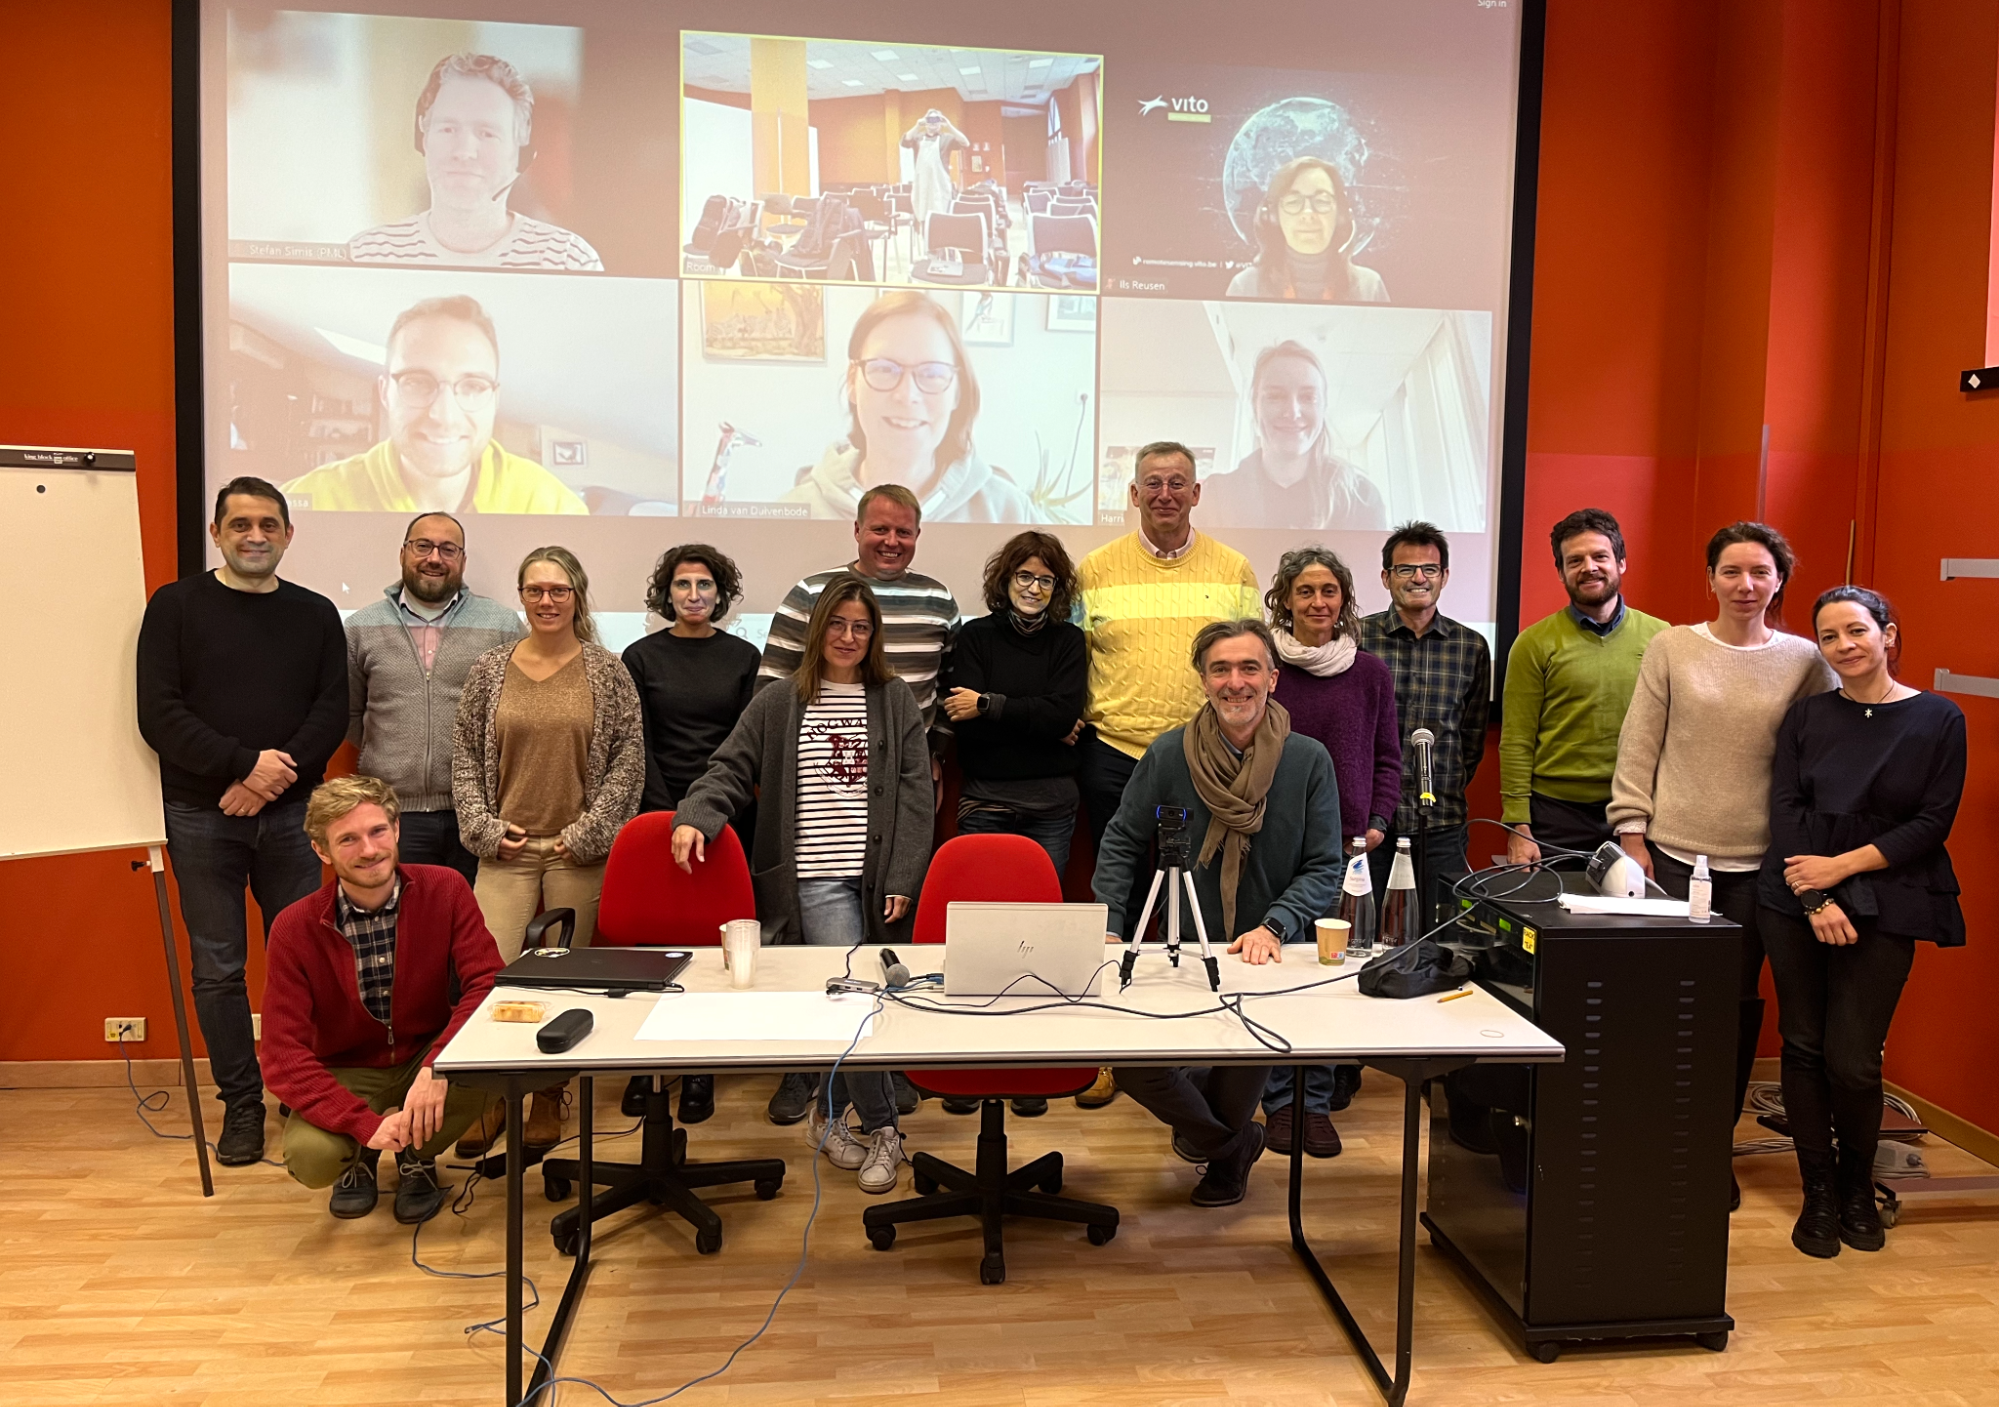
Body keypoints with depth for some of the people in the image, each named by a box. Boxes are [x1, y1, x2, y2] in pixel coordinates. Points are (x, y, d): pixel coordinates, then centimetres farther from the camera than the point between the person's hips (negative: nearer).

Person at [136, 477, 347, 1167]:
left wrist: (276, 777, -13)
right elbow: (159, 715, -6)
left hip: (291, 813, 1)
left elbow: (332, 713, 1)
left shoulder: (316, 614, 8)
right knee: (218, 969, 5)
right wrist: (244, 763, -16)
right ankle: (241, 1104, 17)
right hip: (201, 817, -1)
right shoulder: (176, 606, 3)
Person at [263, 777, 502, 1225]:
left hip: (428, 1057, 1)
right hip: (346, 1075, -1)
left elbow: (489, 983, -20)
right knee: (309, 1157, -31)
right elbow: (284, 1056, -18)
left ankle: (418, 1155, 2)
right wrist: (365, 1123, -30)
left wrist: (437, 1065, -37)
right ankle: (361, 1156, 10)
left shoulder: (445, 890, -14)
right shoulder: (295, 930, -16)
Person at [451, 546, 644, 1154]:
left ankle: (550, 1100, 22)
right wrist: (483, 825, 0)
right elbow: (464, 753, 10)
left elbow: (630, 756, 1)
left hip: (579, 850, -1)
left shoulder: (607, 671, 2)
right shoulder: (490, 669, 6)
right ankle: (490, 1097, 12)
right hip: (506, 848, 1)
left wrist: (590, 828, -6)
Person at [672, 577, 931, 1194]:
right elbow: (730, 770, 6)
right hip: (814, 876, -1)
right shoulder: (777, 705, 10)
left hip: (876, 876, 2)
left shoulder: (896, 701, 11)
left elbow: (914, 792, 6)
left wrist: (902, 878, -3)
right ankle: (881, 1128, 2)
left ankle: (828, 1116, 26)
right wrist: (694, 817, -15)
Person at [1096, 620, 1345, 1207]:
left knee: (1249, 1058, -27)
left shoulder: (1309, 760, -2)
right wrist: (1109, 928, -8)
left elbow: (1324, 868, -1)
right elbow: (1121, 844, 4)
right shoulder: (1168, 755, -1)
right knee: (1129, 1063, -20)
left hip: (1267, 961, -1)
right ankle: (1233, 1142, 14)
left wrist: (1273, 927, -17)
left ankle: (1220, 1150, 14)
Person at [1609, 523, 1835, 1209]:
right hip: (1673, 852, -1)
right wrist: (1633, 837, -3)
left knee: (1738, 1003, 6)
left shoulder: (1804, 660, 4)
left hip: (1758, 861, 1)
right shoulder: (1670, 647, 1)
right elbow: (1638, 748, 1)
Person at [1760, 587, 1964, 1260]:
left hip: (1883, 909, -2)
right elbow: (1784, 807, 1)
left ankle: (1858, 1187, 21)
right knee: (1804, 1047, 5)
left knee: (1853, 1061, -5)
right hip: (1794, 903, 2)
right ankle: (1819, 1195, 19)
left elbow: (1932, 823, -3)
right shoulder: (1807, 715, 7)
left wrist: (1842, 866, -11)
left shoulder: (1938, 719, 2)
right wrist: (1815, 901, -10)